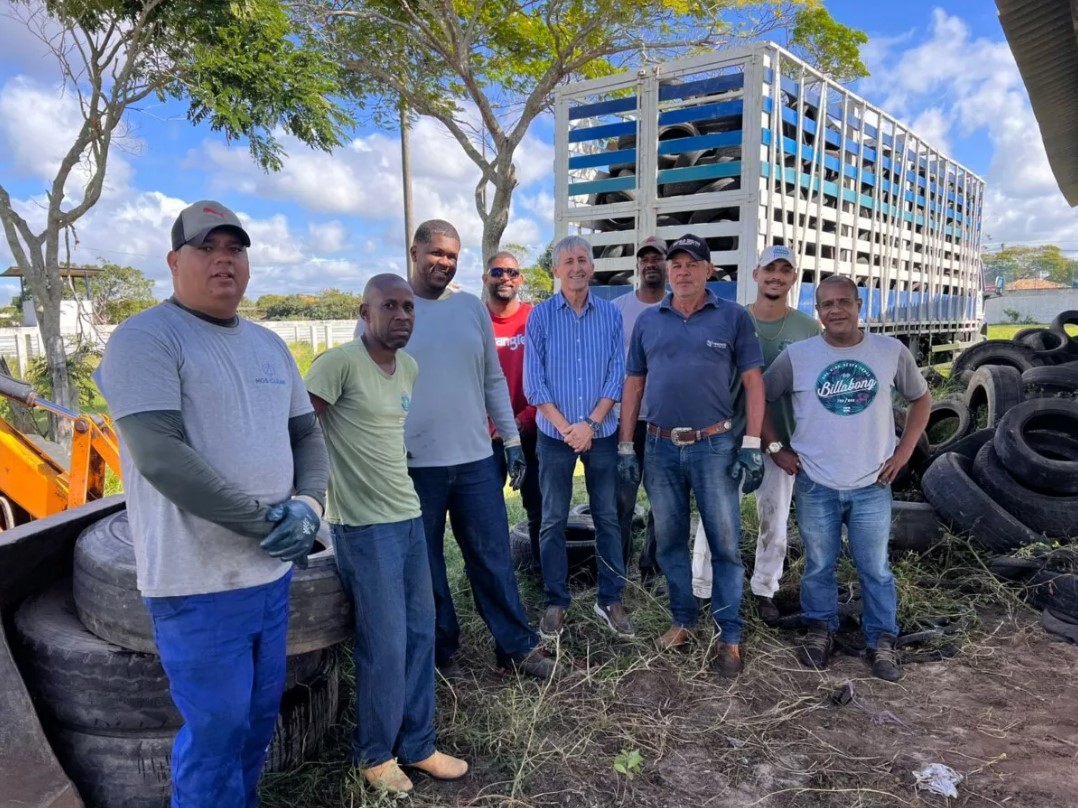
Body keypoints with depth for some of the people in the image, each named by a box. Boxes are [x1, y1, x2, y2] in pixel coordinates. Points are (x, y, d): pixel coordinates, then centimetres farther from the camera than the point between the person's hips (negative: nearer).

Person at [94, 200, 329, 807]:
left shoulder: (269, 344, 11)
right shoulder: (146, 338, -11)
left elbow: (308, 434, 12)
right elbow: (161, 457, -21)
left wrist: (307, 505, -8)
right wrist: (267, 520, -19)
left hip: (272, 570, 7)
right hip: (201, 581, -6)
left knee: (261, 717, 19)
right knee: (216, 732, 5)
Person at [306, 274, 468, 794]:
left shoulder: (409, 368, 10)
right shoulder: (339, 363, -15)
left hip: (409, 518, 8)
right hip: (364, 527, -7)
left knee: (419, 637, 13)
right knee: (385, 647, 2)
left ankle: (417, 746, 30)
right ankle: (375, 754, 25)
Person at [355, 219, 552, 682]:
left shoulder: (472, 308, 8)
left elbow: (493, 381, 12)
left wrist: (511, 440, 9)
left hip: (475, 459, 3)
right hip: (412, 462, -2)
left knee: (492, 557, 9)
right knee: (425, 564, 10)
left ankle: (517, 647, 21)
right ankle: (441, 652, 27)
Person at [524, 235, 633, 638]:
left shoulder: (610, 314, 2)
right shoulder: (541, 315, -1)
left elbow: (617, 374, -1)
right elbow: (534, 380, -4)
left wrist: (591, 423, -11)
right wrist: (565, 427, -11)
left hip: (601, 432, 1)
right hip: (555, 434, -1)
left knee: (608, 517, 8)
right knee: (553, 521, 6)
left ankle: (610, 598, 21)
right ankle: (555, 602, 18)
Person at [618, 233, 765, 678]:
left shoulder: (734, 317, 1)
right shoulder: (648, 321, 8)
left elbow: (753, 382, 0)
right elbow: (633, 384, 10)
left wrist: (751, 446, -7)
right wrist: (625, 447, 6)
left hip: (714, 446, -3)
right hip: (660, 447, 3)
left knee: (725, 543, 3)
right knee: (670, 541, 12)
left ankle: (729, 636, 15)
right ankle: (683, 620, 29)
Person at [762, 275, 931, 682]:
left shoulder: (891, 351, -2)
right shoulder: (796, 356, -5)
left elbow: (921, 398, 12)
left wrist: (904, 450, 3)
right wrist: (776, 448, -1)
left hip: (872, 485, 1)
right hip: (815, 486, 0)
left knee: (875, 569, 11)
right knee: (819, 566, 13)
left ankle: (881, 641, 28)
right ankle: (821, 630, 33)